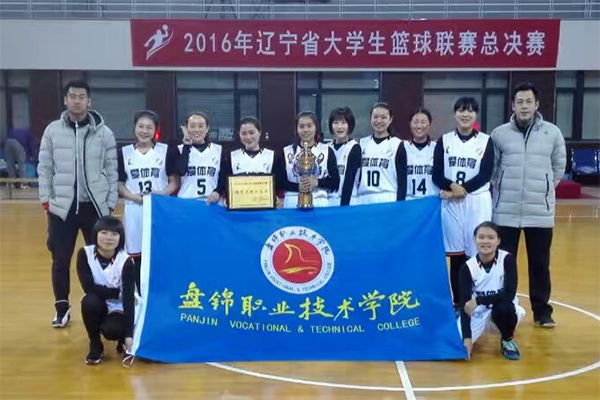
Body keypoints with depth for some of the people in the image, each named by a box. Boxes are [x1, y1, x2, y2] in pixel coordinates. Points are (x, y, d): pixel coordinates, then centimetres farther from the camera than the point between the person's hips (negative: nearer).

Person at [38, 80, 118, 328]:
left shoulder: (104, 132, -1)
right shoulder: (53, 131, 2)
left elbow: (112, 170, 1)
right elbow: (45, 168, 4)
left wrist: (110, 203, -1)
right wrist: (46, 199, -2)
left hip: (95, 206, -1)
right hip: (61, 207, 1)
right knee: (60, 261, 9)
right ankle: (62, 308, 26)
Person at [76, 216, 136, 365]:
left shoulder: (126, 262, -20)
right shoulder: (85, 253, -15)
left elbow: (129, 298, -26)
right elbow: (89, 287, -22)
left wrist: (129, 334, -31)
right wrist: (118, 293, -18)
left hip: (118, 308, -2)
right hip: (96, 306, 2)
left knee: (111, 329, -32)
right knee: (89, 301, -31)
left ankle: (122, 339, 8)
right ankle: (95, 347, -8)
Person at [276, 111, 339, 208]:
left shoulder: (327, 151, 6)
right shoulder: (286, 152, 7)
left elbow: (335, 182, 4)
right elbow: (279, 181, 3)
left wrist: (317, 182, -13)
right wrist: (298, 187, -13)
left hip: (319, 204, 0)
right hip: (292, 205, 0)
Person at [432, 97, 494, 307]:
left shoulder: (486, 141, 4)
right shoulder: (444, 141, 7)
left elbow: (485, 175, -6)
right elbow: (436, 175, -1)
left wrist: (462, 189, -17)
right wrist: (452, 187, -19)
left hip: (477, 203, -1)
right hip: (450, 204, 1)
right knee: (456, 255, 6)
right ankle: (458, 303, 15)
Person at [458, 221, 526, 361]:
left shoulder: (507, 260, -15)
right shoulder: (468, 267, -13)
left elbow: (509, 294, -24)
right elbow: (465, 304, -17)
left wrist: (478, 300, -25)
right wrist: (466, 337, -27)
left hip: (503, 313, -2)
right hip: (477, 314, 2)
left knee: (505, 306, -38)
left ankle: (507, 340, -3)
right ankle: (476, 334, 18)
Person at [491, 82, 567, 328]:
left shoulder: (552, 133, 1)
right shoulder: (499, 134, 0)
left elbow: (559, 167, 12)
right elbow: (491, 168, 9)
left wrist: (544, 189, 10)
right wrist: (504, 189, 6)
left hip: (540, 212, 1)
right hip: (505, 212, 0)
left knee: (540, 264, 9)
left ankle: (542, 312, 23)